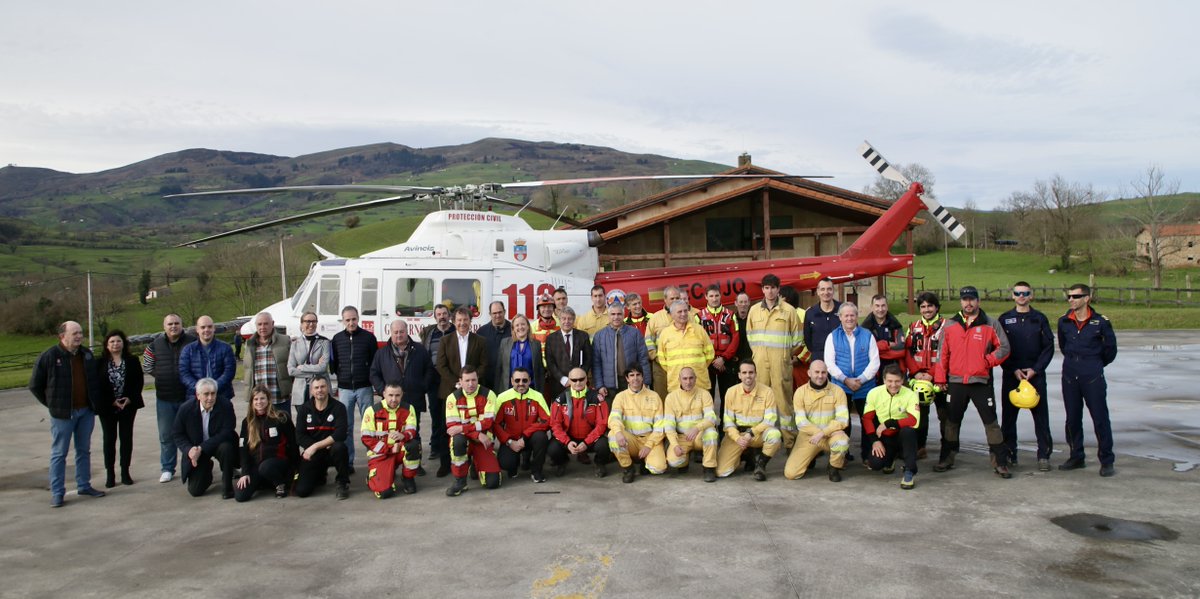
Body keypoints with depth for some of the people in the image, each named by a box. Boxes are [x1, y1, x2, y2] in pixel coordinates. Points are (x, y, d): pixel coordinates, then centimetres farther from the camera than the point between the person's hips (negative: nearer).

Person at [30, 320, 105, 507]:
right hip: (63, 414, -5)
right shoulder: (49, 357, -9)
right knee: (59, 453, 2)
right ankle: (57, 493, 7)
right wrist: (52, 404, -1)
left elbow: (95, 380, 19)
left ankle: (84, 485, 23)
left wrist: (95, 402, 11)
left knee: (84, 450, 13)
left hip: (86, 411, 5)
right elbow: (35, 385, -2)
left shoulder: (87, 354, 6)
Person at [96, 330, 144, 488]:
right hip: (107, 407, -1)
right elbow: (96, 384, -4)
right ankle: (110, 474, 9)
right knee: (109, 439, 4)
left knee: (126, 438, 5)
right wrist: (112, 401, -11)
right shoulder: (100, 363, -2)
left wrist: (130, 398, -11)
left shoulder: (131, 361, 2)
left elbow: (139, 381, 2)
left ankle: (125, 472, 13)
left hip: (128, 405, 1)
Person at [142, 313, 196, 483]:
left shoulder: (192, 342, -5)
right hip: (164, 398, 2)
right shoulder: (155, 344, 4)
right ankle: (167, 469, 20)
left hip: (187, 397, -2)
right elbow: (147, 367, 13)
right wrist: (163, 376, 3)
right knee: (166, 435, 8)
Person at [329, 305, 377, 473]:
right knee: (345, 426, 5)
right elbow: (333, 363, 11)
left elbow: (376, 362, 2)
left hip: (364, 388, -2)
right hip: (344, 388, 2)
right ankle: (347, 461, 12)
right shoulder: (337, 339, 7)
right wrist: (340, 377, -1)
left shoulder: (368, 337, 0)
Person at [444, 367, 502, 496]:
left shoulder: (488, 394, -7)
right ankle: (459, 481, -19)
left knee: (493, 482, -12)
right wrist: (478, 434, -25)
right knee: (458, 440, -39)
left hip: (484, 441, 1)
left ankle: (476, 463, 23)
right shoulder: (453, 397, -6)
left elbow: (488, 422, -15)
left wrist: (463, 428, -25)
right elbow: (452, 425, -14)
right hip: (463, 438, 0)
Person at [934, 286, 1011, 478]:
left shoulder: (990, 325, 2)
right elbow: (942, 354, 8)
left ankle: (1000, 463, 5)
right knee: (952, 422, 11)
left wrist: (988, 361, -9)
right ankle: (946, 459, 21)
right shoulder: (949, 325, 7)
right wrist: (940, 379, 5)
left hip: (981, 382, -2)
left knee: (991, 422, -3)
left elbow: (1004, 347, 4)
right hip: (956, 382, 2)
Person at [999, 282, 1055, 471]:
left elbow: (1049, 347, 3)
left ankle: (1044, 455, 7)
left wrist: (1035, 369, -8)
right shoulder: (1004, 319, 5)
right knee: (1008, 416, 4)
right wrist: (1014, 370, -9)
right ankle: (1009, 454, 13)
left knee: (1041, 416, 0)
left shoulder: (1040, 319, 6)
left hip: (1036, 375, 0)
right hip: (1010, 375, 0)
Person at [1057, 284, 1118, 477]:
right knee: (1072, 419, 9)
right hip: (1070, 376, 4)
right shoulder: (1064, 321, 4)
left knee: (1100, 418, -2)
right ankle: (1076, 457, 21)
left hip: (1093, 377, -4)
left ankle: (1107, 461, 6)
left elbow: (1110, 348, 7)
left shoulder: (1100, 322, -6)